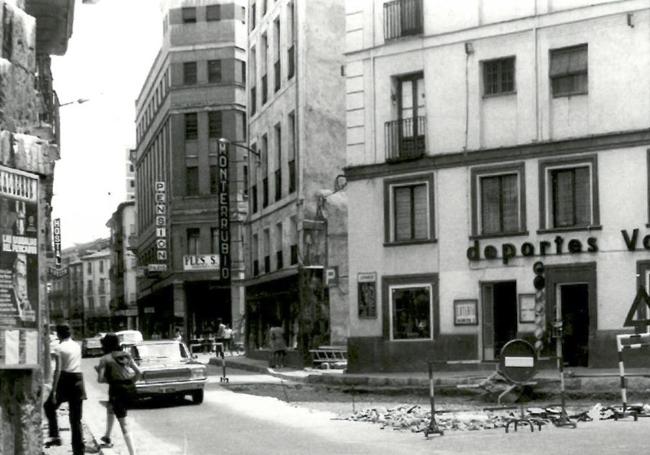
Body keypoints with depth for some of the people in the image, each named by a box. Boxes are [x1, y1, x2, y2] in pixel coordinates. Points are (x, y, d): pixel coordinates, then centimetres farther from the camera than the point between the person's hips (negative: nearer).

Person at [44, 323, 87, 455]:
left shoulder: (58, 348, -7)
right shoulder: (77, 346, 8)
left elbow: (57, 370, -14)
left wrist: (54, 391, -14)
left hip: (64, 381, -4)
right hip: (78, 381, 4)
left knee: (49, 407, 23)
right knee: (76, 419, 9)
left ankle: (55, 436, 9)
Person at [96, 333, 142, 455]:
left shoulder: (105, 359, -3)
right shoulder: (126, 355, 11)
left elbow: (100, 379, -9)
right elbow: (139, 372, 7)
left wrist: (109, 379, 11)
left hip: (117, 390, -6)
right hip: (131, 389, 6)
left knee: (124, 425, -4)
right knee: (110, 408, 34)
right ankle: (107, 438, 45)